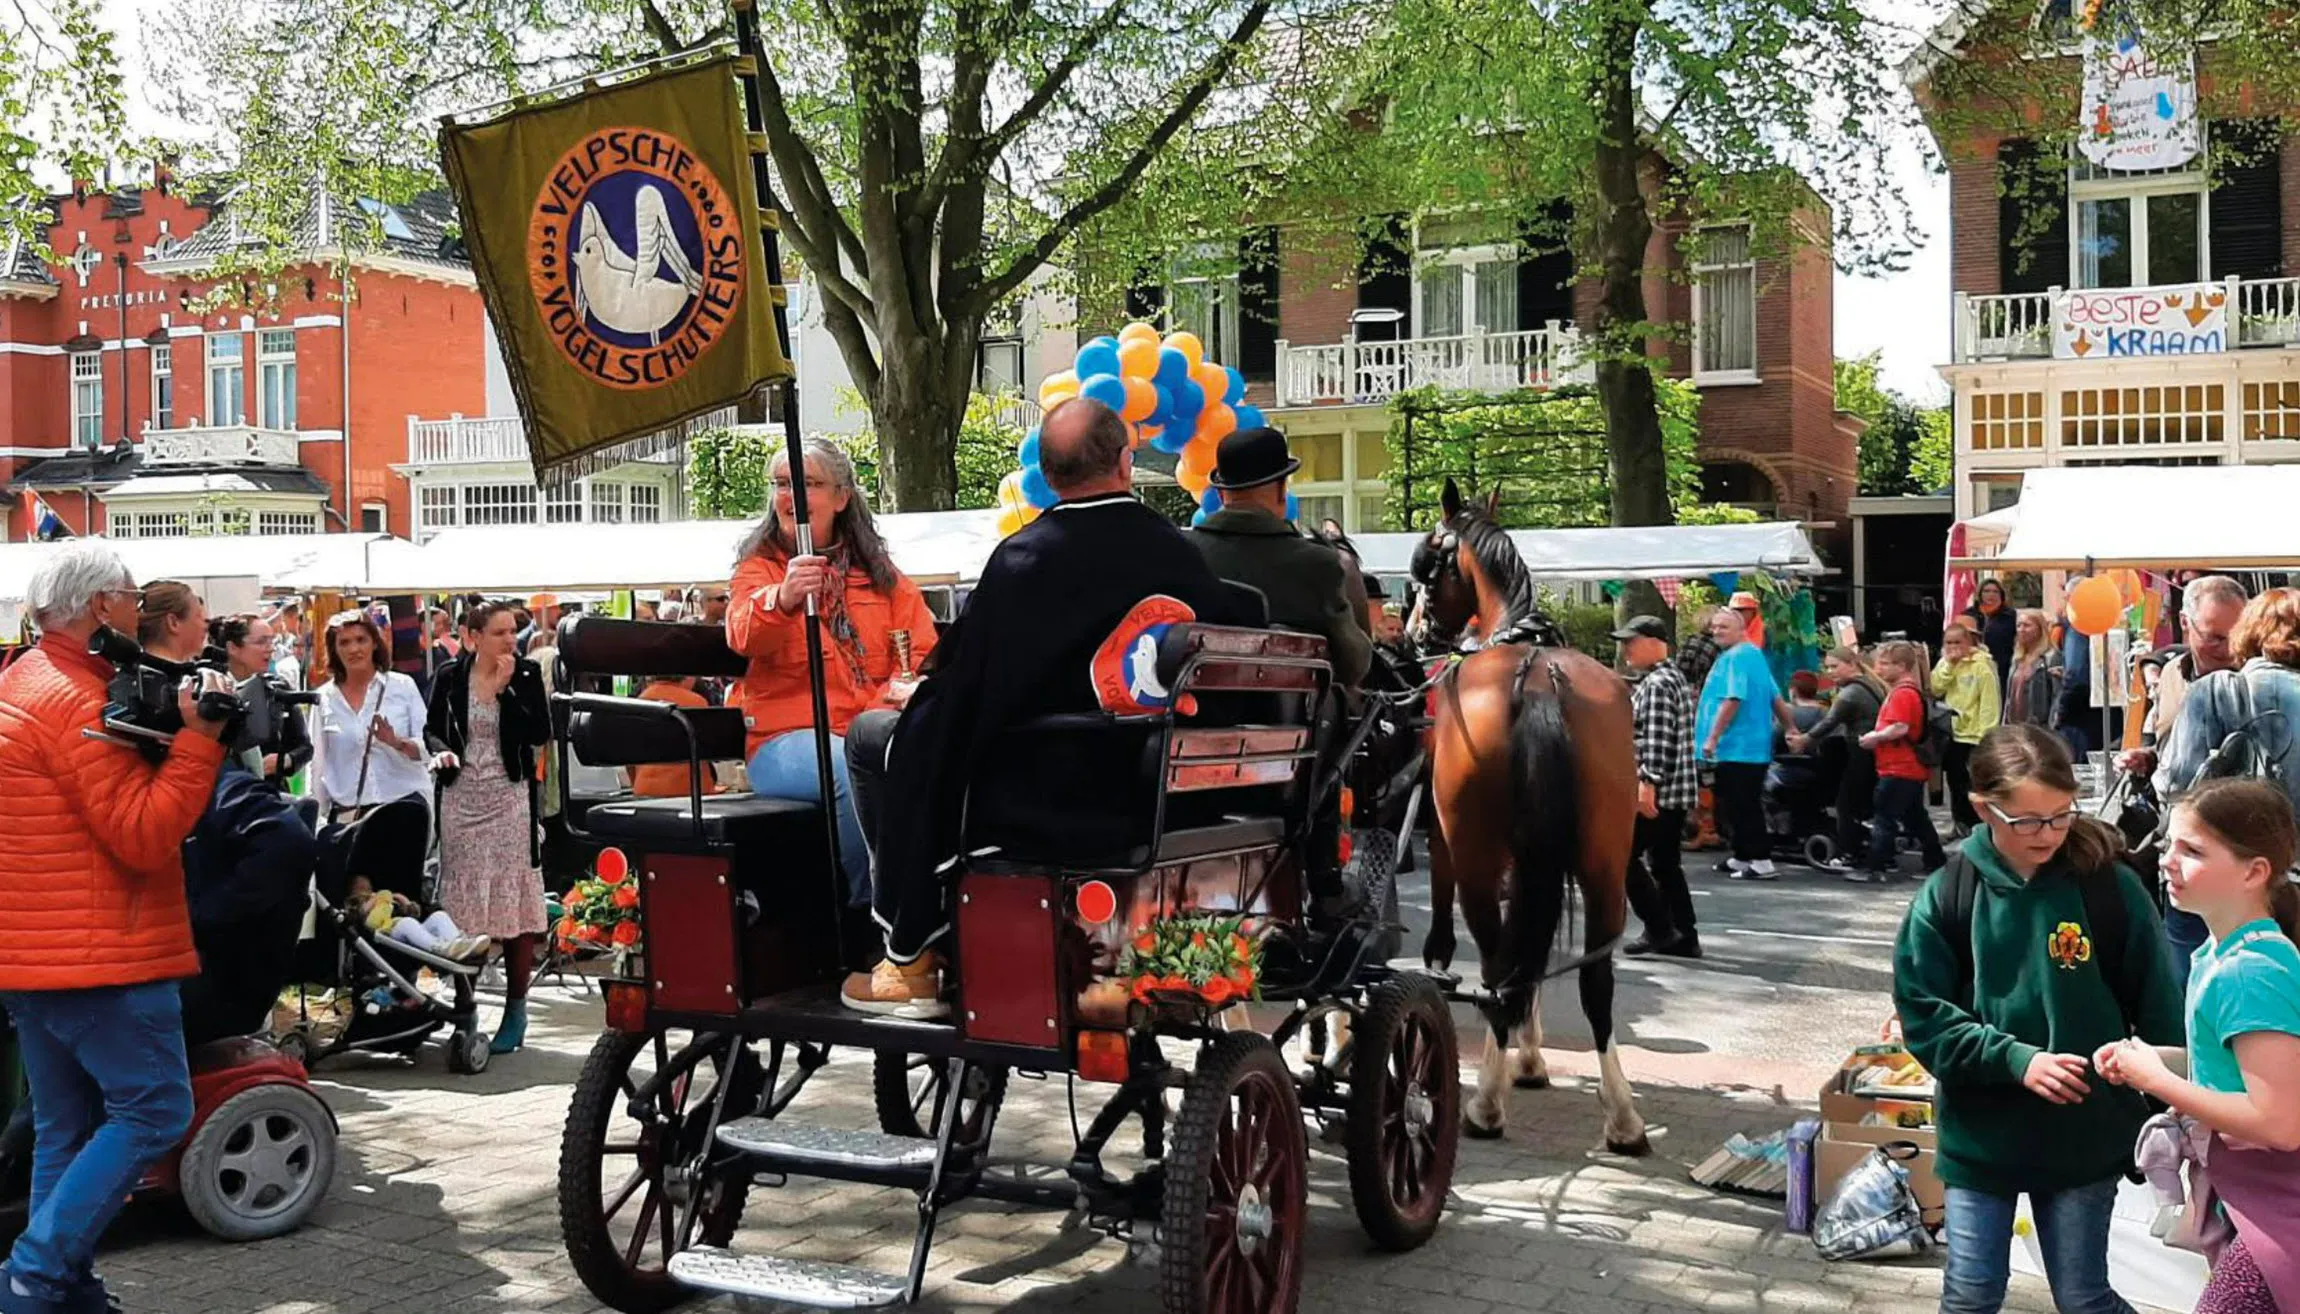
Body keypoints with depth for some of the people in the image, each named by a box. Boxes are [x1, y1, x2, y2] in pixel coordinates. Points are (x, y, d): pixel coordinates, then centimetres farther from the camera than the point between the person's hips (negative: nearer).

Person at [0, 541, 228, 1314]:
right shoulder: (76, 700, -17)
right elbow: (146, 835, -20)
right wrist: (199, 736, -22)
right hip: (100, 956, -10)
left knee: (67, 1127, 14)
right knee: (153, 1110, -5)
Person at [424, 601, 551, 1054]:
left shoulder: (526, 675, 1)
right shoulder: (451, 677, 4)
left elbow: (540, 734, -9)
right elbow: (432, 729, 12)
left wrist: (504, 689, -13)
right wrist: (441, 751, -9)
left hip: (510, 798, -1)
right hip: (460, 799, 2)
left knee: (515, 903, -2)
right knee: (459, 904, 3)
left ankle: (515, 1008, 6)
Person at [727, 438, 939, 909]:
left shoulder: (879, 571, 19)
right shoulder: (760, 566, 9)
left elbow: (926, 649, 10)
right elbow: (744, 636, -14)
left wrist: (914, 686, -15)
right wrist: (783, 600, -39)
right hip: (787, 737, -3)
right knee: (859, 776, -36)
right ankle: (867, 906, -16)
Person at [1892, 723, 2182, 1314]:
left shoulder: (2112, 887, -9)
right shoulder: (1947, 893, -9)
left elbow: (2157, 1012, -2)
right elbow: (1922, 1016, -7)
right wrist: (2014, 1058, -19)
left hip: (2084, 1134, -1)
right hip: (1979, 1134, 1)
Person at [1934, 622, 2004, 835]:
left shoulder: (1982, 665, -12)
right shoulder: (1945, 663, 9)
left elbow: (1990, 701, -15)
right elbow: (1935, 689, -3)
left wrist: (1986, 735, -19)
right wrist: (1948, 663, -11)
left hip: (1975, 735, -7)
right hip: (1951, 733, 7)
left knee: (1974, 785, -2)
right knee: (1956, 783, 15)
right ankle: (1962, 826, 26)